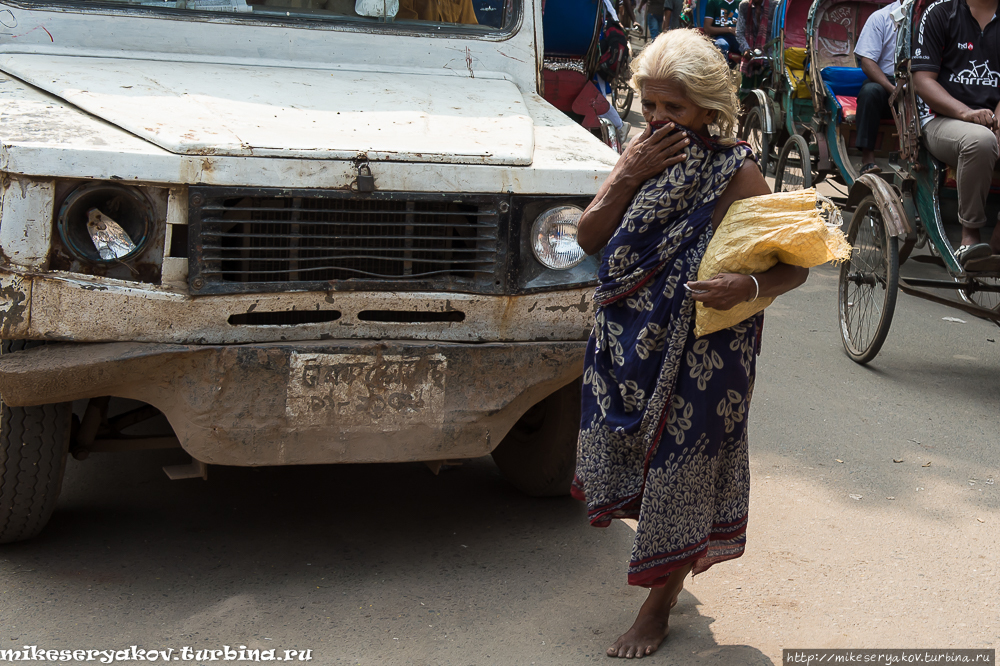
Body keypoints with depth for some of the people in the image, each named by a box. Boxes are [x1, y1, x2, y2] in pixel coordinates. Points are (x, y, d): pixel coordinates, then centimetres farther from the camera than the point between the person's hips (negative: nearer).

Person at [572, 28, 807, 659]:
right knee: (622, 454, 14)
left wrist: (748, 286, -31)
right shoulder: (642, 153, 2)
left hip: (701, 351, -5)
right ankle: (684, 551, 43)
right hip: (628, 341, 6)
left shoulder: (735, 174, -14)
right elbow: (590, 238, -5)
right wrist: (629, 176, -17)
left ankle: (658, 609, 20)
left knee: (681, 467, 3)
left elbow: (794, 265, -11)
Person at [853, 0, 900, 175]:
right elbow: (867, 62, -7)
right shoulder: (881, 18, 2)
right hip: (884, 83, -2)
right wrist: (892, 89, -20)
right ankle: (867, 159, -35)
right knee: (870, 90, -35)